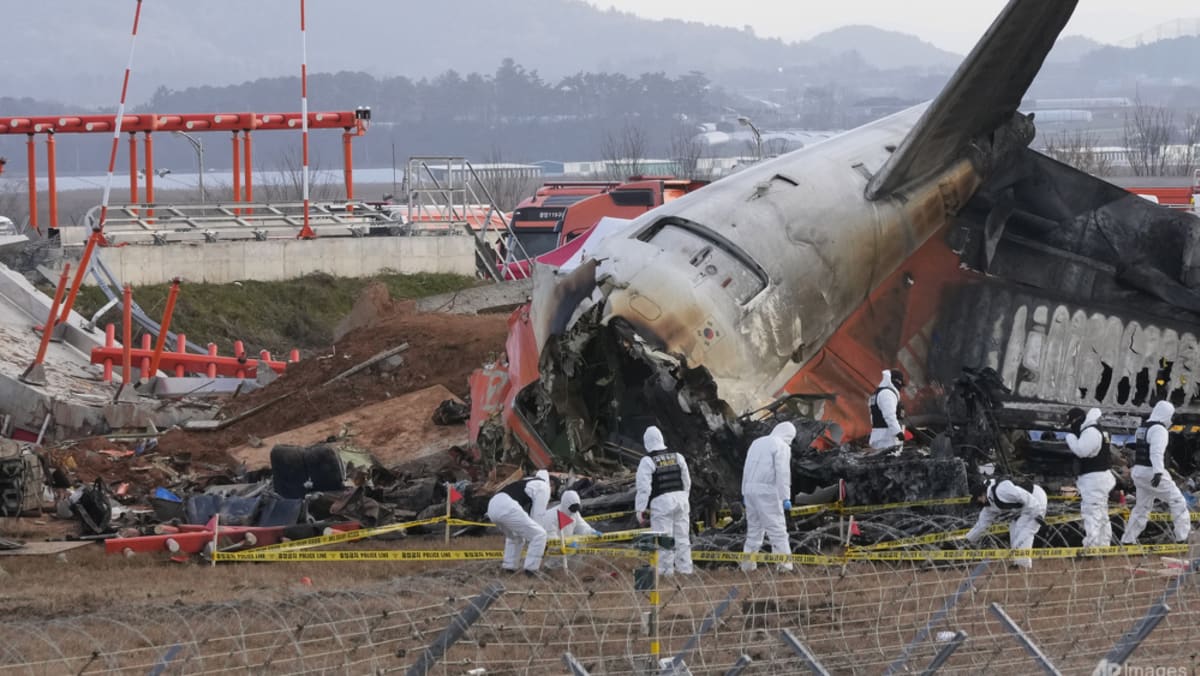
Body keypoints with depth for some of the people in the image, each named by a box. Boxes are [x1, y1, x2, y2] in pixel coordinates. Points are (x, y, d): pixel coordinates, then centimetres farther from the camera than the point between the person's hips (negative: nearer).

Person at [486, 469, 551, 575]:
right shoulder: (544, 487, 12)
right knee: (539, 535, 1)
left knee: (514, 536, 33)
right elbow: (537, 515, 8)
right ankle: (531, 569, 1)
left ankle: (509, 567, 28)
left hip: (492, 505, 8)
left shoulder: (528, 483, 36)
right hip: (507, 508, -8)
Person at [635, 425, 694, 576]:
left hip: (661, 502, -6)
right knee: (682, 535, 11)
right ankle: (684, 568, 14)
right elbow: (687, 482, 17)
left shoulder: (647, 462, -7)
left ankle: (666, 569, -2)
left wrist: (640, 509, -7)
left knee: (664, 536, -2)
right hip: (680, 499, 6)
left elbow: (644, 488, -11)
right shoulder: (677, 457, 10)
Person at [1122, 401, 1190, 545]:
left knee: (1142, 507, 18)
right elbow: (1157, 452, -27)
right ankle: (1182, 537, -6)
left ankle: (1127, 540, 18)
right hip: (1152, 472, -9)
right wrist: (1158, 472, -35)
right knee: (1177, 501, -1)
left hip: (1139, 471, 9)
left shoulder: (1142, 429, 14)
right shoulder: (1159, 429, -14)